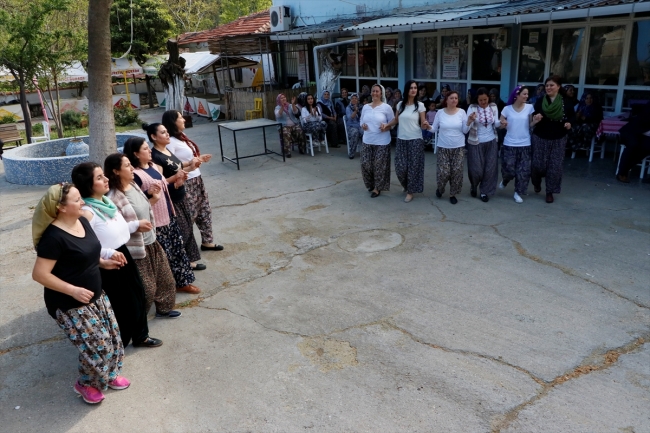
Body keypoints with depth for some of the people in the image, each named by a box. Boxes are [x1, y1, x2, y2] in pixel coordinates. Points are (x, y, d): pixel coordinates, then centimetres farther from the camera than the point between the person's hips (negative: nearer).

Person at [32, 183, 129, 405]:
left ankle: (110, 374, 39)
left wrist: (103, 262, 3)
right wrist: (73, 290, -26)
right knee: (98, 346, 0)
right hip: (70, 305, -8)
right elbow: (39, 274, -24)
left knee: (112, 337, 16)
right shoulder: (54, 237, -26)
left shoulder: (82, 221, 0)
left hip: (95, 295, 8)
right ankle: (86, 384, 28)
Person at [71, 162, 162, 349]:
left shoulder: (106, 200, 4)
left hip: (123, 253, 9)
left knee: (138, 295, 21)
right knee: (120, 304, 7)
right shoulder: (86, 212, -24)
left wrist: (136, 224, 10)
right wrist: (109, 253, -35)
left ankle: (140, 336, 43)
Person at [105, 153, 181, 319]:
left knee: (165, 278, 21)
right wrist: (136, 226, -26)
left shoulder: (133, 185, 4)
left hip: (151, 242, 9)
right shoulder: (114, 198, -24)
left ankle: (163, 308, 41)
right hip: (136, 248, -9)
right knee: (145, 288, 4)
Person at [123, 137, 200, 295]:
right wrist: (149, 193, -32)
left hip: (169, 216, 9)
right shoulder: (134, 175, -18)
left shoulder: (154, 166, 9)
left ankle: (182, 281, 30)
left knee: (177, 248, 16)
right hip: (155, 222, -9)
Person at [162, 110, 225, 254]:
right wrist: (190, 163, -28)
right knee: (189, 216, 0)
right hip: (186, 184, -10)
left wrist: (199, 158, 5)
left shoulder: (182, 136, 10)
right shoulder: (170, 141, -19)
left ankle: (207, 241, 32)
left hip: (197, 180, 10)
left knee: (205, 210, 18)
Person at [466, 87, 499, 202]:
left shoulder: (493, 107, -1)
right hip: (476, 142, -3)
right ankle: (473, 186, 30)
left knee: (490, 168, 5)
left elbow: (496, 123, 1)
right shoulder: (472, 108, -11)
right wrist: (470, 120, -37)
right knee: (476, 169, 0)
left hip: (491, 142, 3)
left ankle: (485, 191, 20)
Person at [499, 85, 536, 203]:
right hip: (509, 144, -1)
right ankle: (505, 181, 35)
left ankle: (518, 192, 17)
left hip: (525, 144, 1)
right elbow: (500, 125, 4)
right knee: (508, 169, 0)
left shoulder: (529, 107, 0)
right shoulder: (507, 109, -2)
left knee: (523, 170, 1)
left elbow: (530, 125, 5)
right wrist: (503, 124, -18)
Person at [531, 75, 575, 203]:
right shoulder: (539, 102, -3)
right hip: (539, 138, 0)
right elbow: (533, 120, 3)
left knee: (554, 166, 1)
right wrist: (535, 119, -20)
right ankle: (537, 182, 33)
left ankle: (550, 192, 16)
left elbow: (572, 117, 9)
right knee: (537, 164, 0)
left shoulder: (566, 103, -4)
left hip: (558, 140, 0)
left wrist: (569, 124, -12)